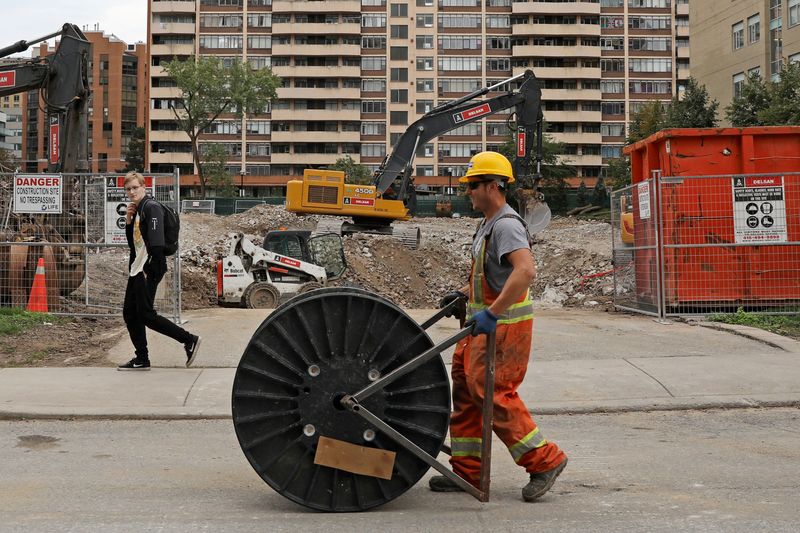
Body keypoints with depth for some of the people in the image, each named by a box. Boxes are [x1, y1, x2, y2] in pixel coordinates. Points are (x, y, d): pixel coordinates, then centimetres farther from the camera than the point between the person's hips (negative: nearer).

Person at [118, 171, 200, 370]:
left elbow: (156, 241, -20)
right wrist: (128, 222, 5)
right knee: (129, 313, 9)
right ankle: (142, 359, 15)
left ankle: (189, 340, -4)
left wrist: (149, 269, -22)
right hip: (137, 269, 10)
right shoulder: (136, 210, 18)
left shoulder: (151, 207, -11)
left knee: (145, 314, -11)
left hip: (149, 269, -10)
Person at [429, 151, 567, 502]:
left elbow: (526, 271, -34)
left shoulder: (506, 225, -18)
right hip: (487, 322, 11)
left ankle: (544, 460, 4)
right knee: (465, 390, 11)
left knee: (493, 394, -9)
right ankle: (467, 470, 19)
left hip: (504, 325, -11)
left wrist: (491, 313, -36)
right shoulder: (489, 225, 15)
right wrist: (463, 294, 19)